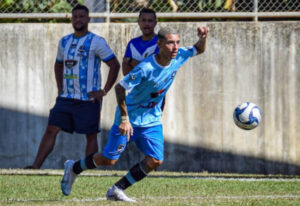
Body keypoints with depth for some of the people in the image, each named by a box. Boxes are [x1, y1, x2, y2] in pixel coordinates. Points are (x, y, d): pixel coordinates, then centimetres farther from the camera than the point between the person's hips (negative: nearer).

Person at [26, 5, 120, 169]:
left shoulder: (96, 42, -6)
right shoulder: (64, 42, 13)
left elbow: (114, 65, -7)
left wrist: (104, 91, -10)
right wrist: (60, 88, 16)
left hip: (88, 99, -5)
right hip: (66, 98, 5)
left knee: (91, 136, 2)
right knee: (51, 130, -3)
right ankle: (35, 167, -6)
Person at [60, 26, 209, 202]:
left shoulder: (178, 57, -10)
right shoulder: (145, 68, -30)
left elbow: (199, 50, 9)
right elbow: (120, 87, -26)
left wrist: (203, 37, -14)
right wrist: (124, 119, -29)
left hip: (152, 120, 6)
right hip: (129, 118, -6)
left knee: (155, 161, -8)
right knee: (109, 159, 2)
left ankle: (117, 190, 6)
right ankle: (74, 168, 30)